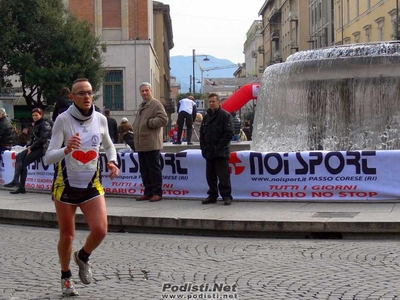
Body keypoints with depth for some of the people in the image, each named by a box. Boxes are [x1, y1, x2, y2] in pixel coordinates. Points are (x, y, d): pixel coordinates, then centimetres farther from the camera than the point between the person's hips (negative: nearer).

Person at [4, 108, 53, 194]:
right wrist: (29, 145, 2)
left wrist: (32, 148, -15)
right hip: (35, 147, 9)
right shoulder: (36, 124, 18)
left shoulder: (45, 124, -9)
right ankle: (16, 180, -24)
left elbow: (42, 139, -17)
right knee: (19, 157, -12)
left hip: (42, 148, -9)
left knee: (24, 162, -17)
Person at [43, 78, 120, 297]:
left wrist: (112, 162, -2)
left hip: (92, 185, 2)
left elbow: (109, 145, 18)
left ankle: (83, 257, 21)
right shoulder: (63, 120, -13)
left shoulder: (100, 119, -2)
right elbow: (48, 158, -17)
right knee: (67, 235, 5)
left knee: (100, 230, -13)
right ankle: (66, 278, 30)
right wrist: (66, 149, -37)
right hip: (65, 185, -2)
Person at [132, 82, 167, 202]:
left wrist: (149, 122, -16)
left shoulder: (156, 104, -6)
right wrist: (135, 127, 14)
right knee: (144, 170, 12)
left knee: (154, 169, -4)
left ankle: (157, 193, 1)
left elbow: (163, 119, -17)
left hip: (151, 144, -9)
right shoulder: (142, 106, 23)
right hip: (141, 145, 9)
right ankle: (148, 192, 19)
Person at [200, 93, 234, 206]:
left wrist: (219, 147, -15)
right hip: (208, 153, 7)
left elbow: (229, 133, -13)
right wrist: (203, 146, 6)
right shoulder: (207, 117, 15)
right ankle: (212, 196, 20)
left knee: (223, 176, -5)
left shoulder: (225, 115, -6)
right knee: (210, 176, 11)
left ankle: (226, 196, 1)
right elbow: (202, 133, 19)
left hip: (221, 153, -7)